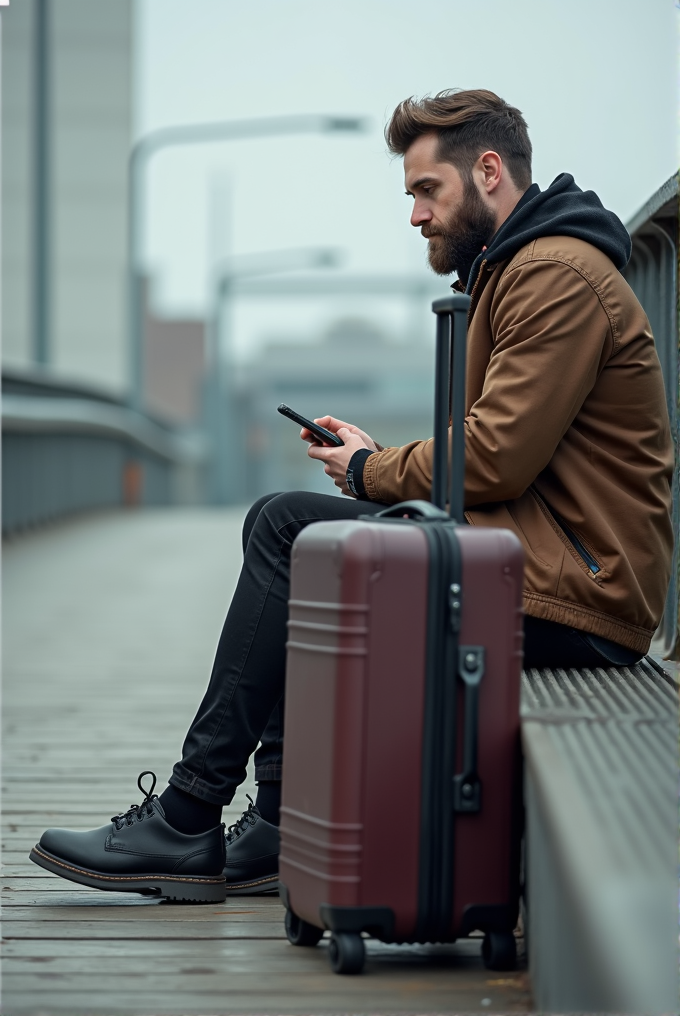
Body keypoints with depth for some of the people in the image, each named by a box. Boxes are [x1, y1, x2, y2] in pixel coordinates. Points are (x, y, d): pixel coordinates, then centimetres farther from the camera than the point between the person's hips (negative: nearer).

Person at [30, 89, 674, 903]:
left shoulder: (560, 274, -12)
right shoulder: (513, 270, 22)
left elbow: (495, 460, -20)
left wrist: (370, 471, -3)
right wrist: (377, 463, 3)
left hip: (568, 600, -11)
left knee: (286, 529, -12)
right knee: (287, 530, 12)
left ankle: (186, 825, -8)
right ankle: (279, 830, 5)